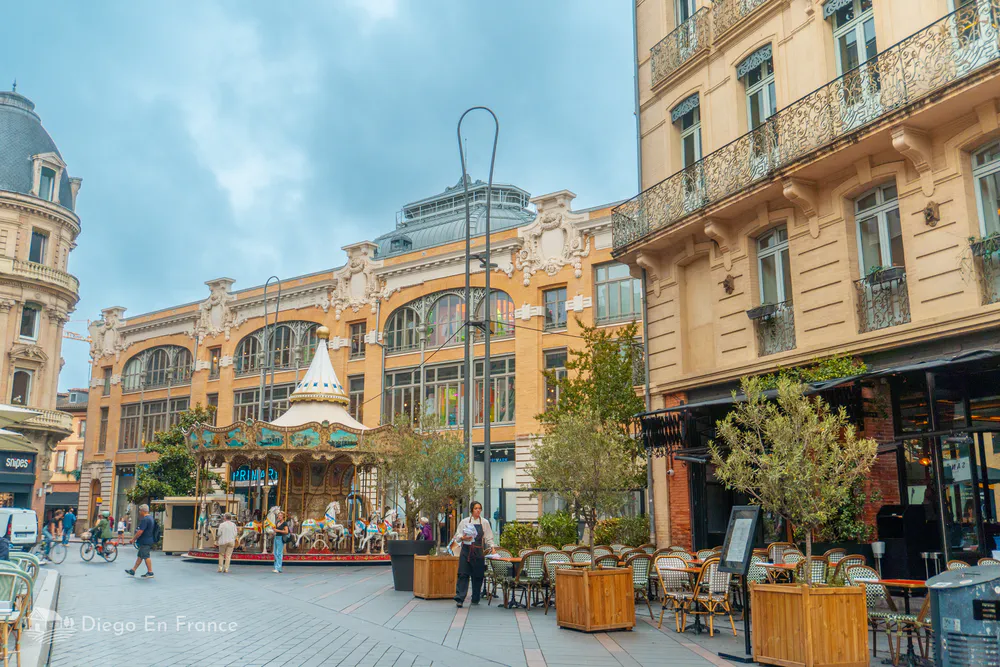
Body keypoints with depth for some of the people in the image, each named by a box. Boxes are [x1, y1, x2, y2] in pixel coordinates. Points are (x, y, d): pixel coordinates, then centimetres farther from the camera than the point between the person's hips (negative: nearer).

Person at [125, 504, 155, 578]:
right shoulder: (150, 517, 14)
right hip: (148, 541, 10)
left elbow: (140, 531, -22)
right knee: (140, 556, 15)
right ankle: (132, 571, 23)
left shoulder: (144, 519, -19)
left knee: (146, 556, -5)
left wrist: (133, 539, -11)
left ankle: (150, 572, -1)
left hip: (145, 541, -10)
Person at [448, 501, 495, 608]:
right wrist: (463, 538, -14)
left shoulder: (485, 522, 9)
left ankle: (475, 599, 15)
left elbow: (488, 538, 9)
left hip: (478, 552, 1)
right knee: (463, 575, -9)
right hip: (466, 550, -1)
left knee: (478, 576, 3)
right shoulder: (465, 521, 7)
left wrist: (491, 546, -6)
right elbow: (457, 536, 7)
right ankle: (459, 599, -10)